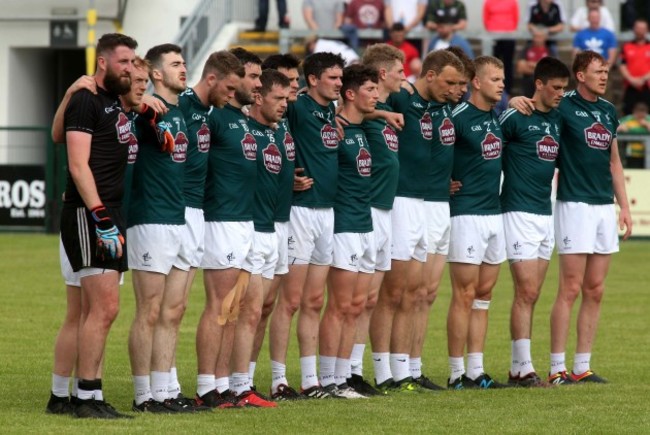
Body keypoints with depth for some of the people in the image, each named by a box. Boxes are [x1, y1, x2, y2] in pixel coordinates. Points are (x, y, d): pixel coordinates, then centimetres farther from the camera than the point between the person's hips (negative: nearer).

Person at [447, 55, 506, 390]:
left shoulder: (498, 114, 10)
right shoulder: (458, 117, -14)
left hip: (495, 212, 8)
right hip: (467, 214, -8)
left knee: (484, 294, 9)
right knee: (464, 296, -5)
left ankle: (476, 371, 13)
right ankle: (457, 373, -1)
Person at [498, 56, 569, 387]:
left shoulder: (556, 118, 11)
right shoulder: (515, 117, -10)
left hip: (545, 214, 7)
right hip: (519, 212, -7)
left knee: (532, 295, 7)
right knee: (526, 292, -10)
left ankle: (517, 368, 11)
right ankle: (524, 369, -9)